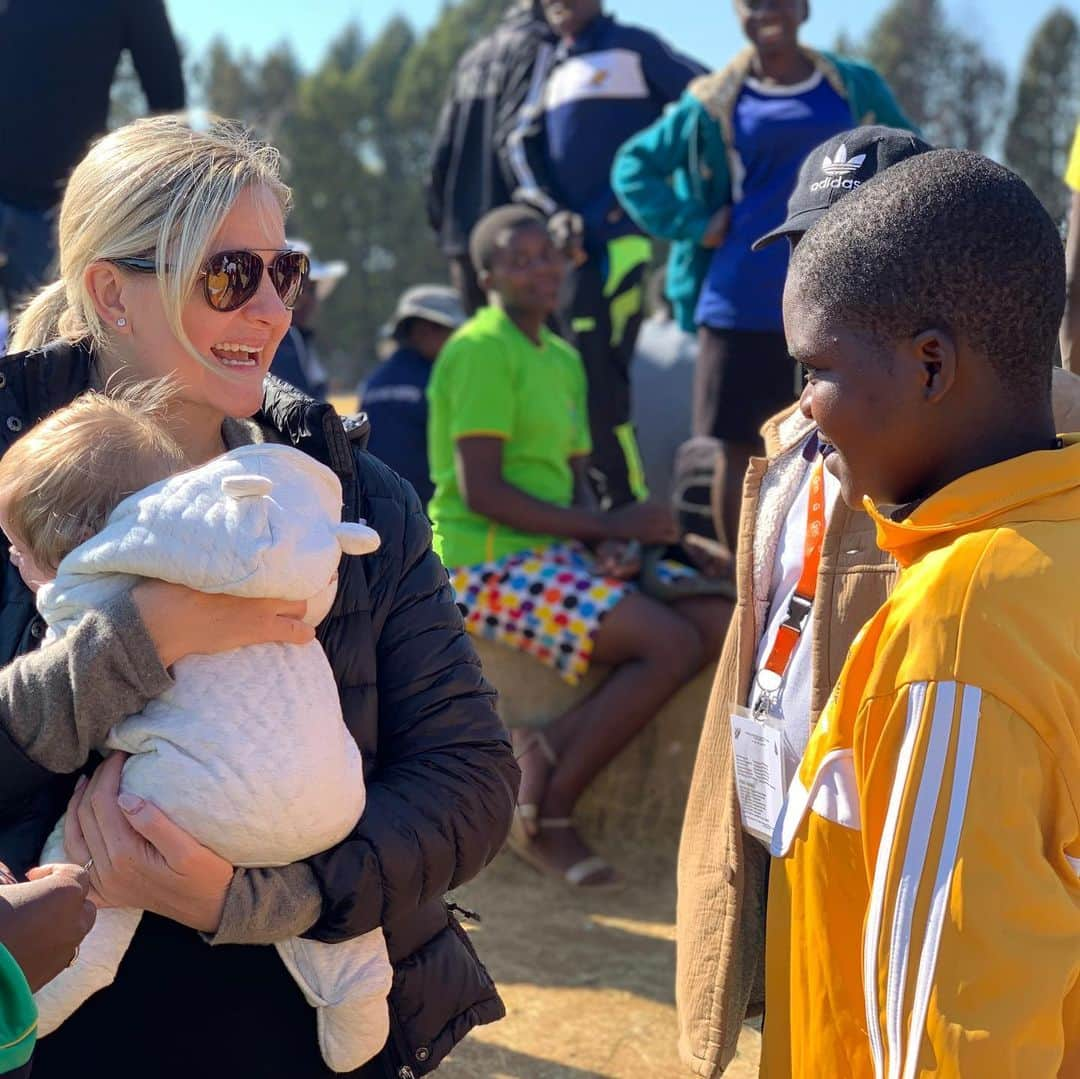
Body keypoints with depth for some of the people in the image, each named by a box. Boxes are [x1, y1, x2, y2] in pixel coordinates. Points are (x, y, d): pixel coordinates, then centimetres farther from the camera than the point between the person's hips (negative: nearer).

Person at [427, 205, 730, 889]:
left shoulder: (562, 359, 17)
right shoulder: (482, 350, -11)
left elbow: (574, 485, 15)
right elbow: (480, 489, -19)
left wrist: (612, 542, -8)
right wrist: (608, 525, -17)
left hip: (556, 555, 9)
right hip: (487, 562, -9)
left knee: (719, 623, -4)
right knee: (671, 644, -21)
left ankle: (548, 754, -9)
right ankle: (544, 818, -11)